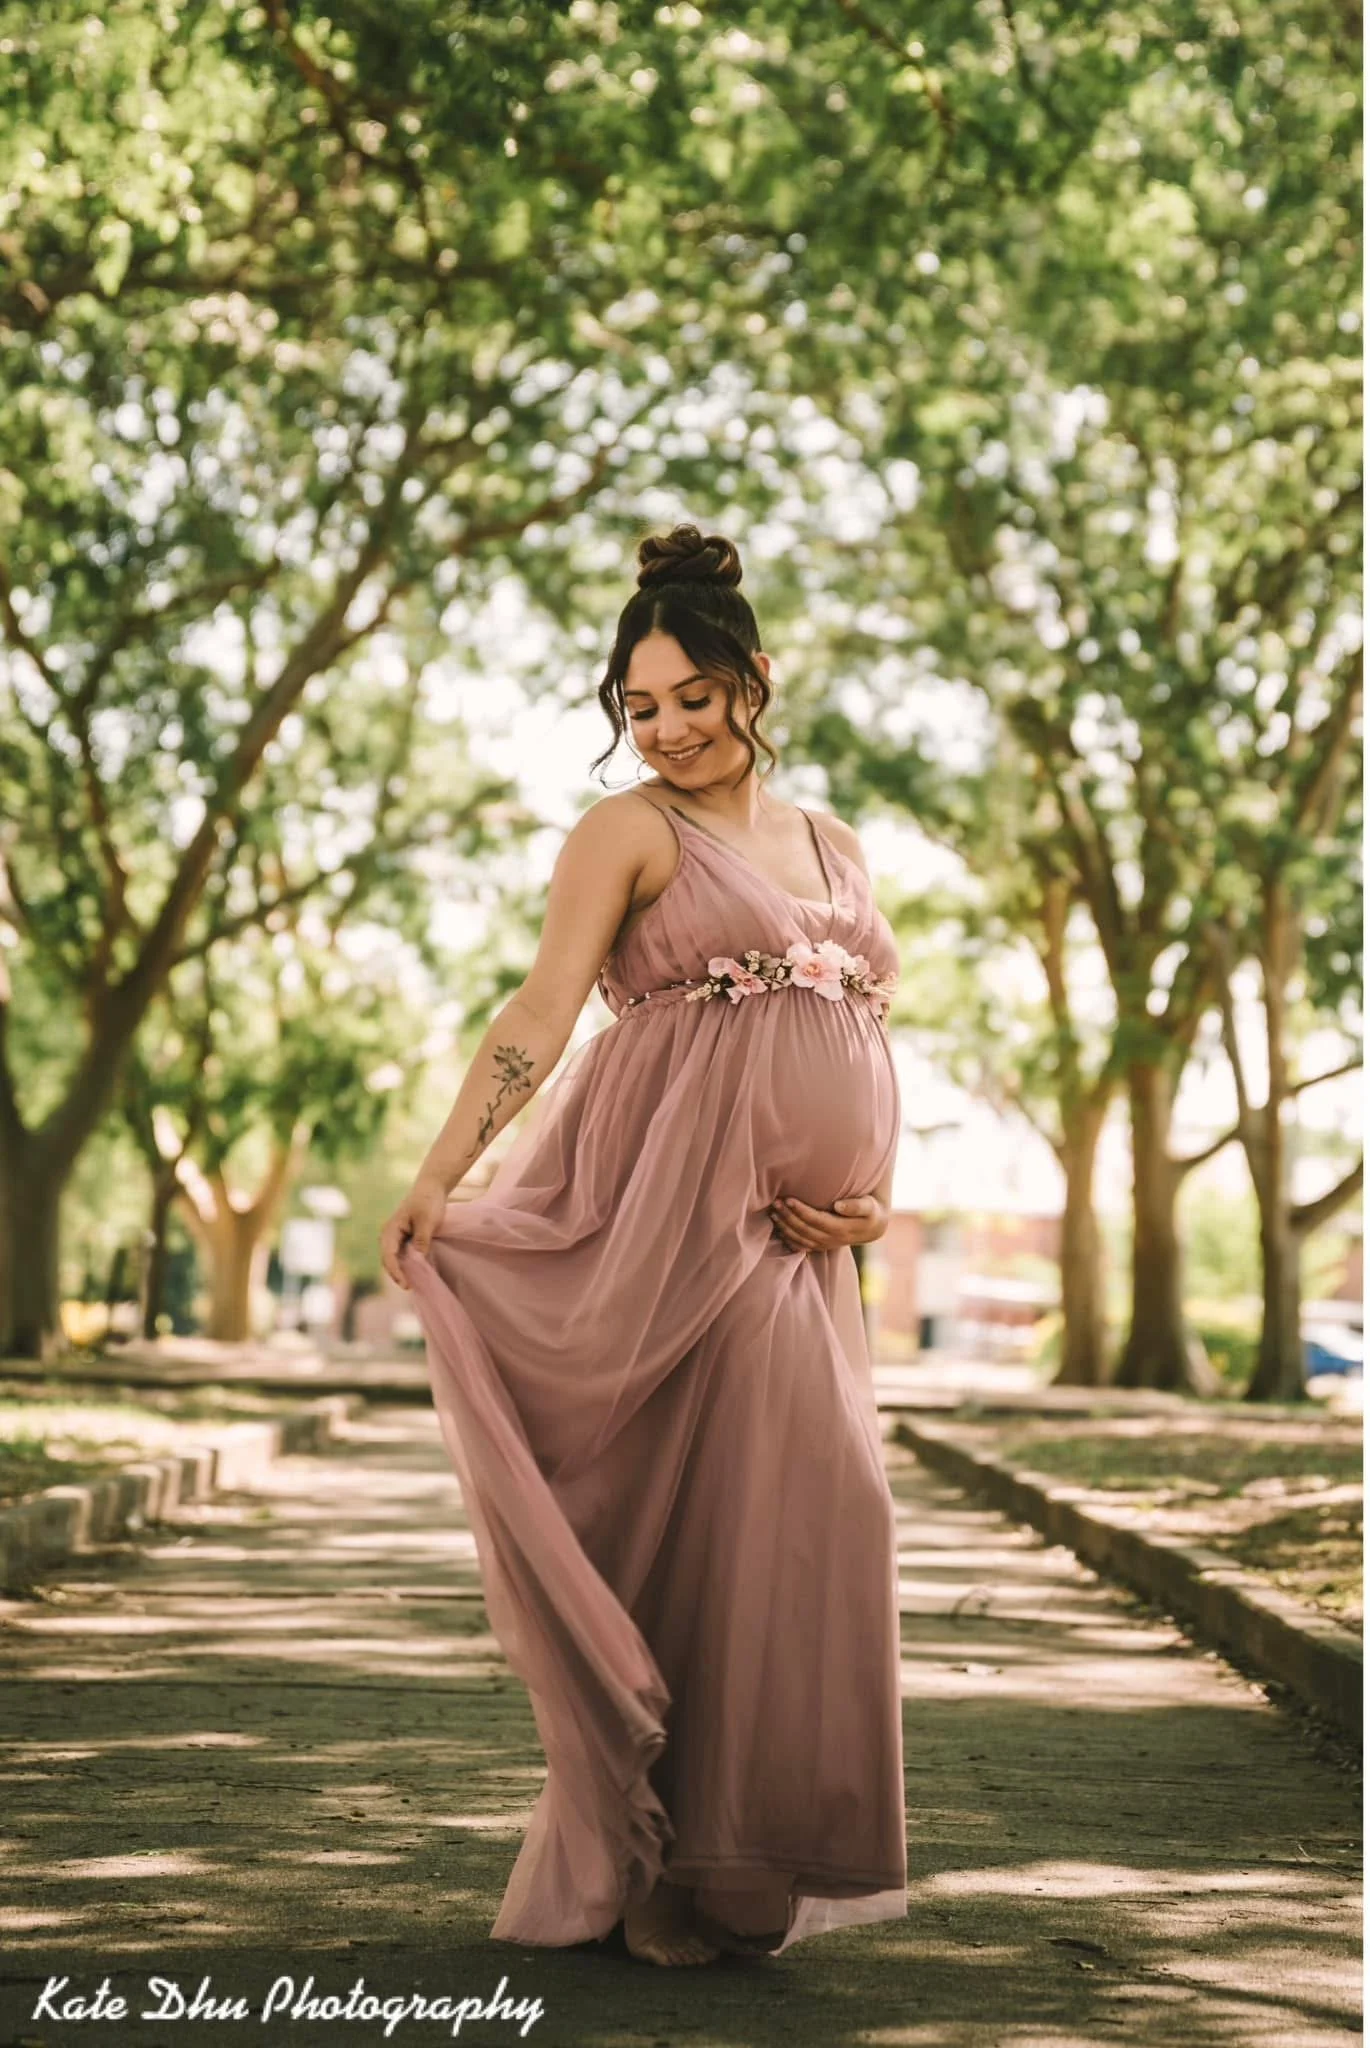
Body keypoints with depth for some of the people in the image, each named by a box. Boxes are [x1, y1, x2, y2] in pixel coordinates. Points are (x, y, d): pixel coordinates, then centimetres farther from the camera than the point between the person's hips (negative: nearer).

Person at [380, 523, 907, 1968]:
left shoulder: (834, 849, 20)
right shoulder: (631, 831, 2)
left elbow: (870, 1042, 21)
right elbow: (544, 1010, -8)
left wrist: (877, 1198, 5)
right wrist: (436, 1178, -19)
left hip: (796, 1240, 6)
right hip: (678, 1204, -6)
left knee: (809, 1510, 2)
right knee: (710, 1507, -9)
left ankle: (749, 1864, 12)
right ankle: (666, 1866, 1)